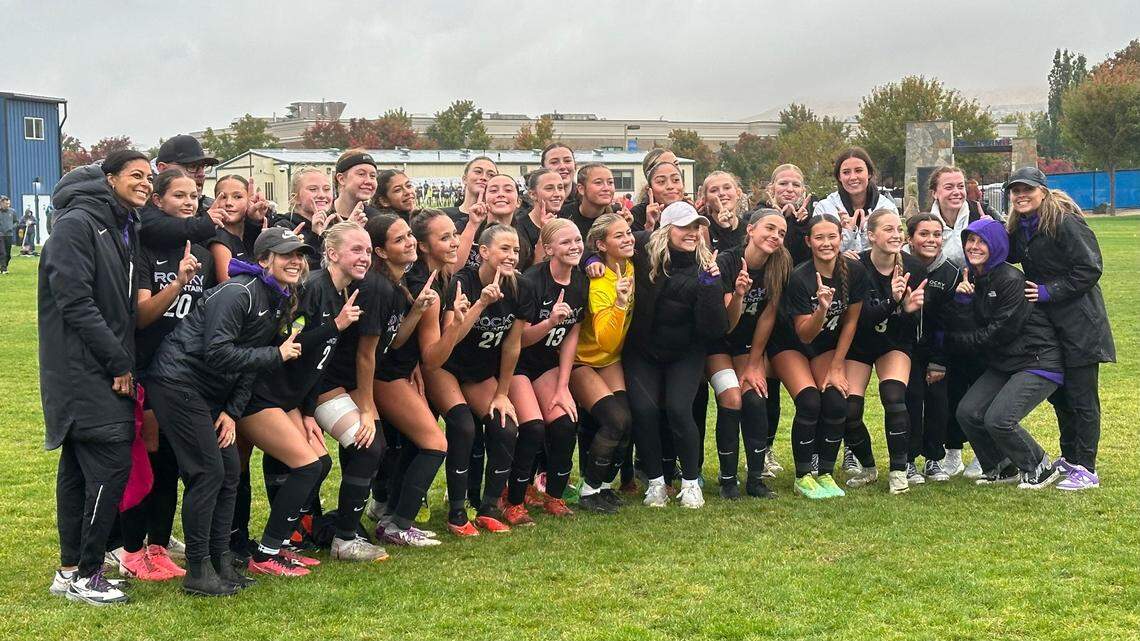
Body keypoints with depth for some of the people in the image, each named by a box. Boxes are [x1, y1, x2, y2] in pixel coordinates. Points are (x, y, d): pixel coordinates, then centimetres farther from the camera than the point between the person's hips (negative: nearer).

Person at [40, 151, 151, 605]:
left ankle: (70, 571, 20)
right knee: (112, 465, -11)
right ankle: (85, 576, -1)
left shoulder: (124, 230, 16)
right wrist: (119, 363, -17)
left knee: (79, 470, 13)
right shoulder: (77, 224, -13)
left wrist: (125, 363, 10)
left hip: (104, 371, 9)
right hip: (81, 370, -9)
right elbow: (75, 302, -19)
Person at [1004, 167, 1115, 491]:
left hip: (1079, 324, -9)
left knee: (1081, 396, -3)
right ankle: (1069, 458, 31)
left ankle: (1086, 470, 3)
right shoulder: (1020, 227, 9)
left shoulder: (1066, 223, -17)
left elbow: (1090, 269, -18)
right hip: (1047, 323, 9)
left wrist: (1049, 291, -20)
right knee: (1058, 394, 17)